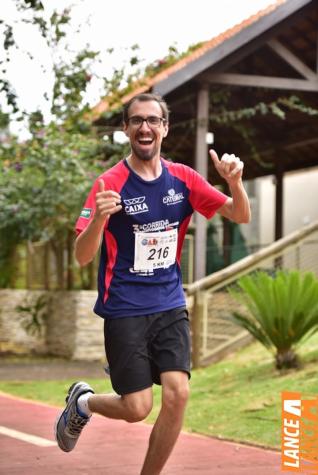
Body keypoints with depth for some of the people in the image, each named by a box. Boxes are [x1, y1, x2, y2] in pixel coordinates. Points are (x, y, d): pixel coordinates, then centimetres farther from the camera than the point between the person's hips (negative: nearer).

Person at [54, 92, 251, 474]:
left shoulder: (183, 178, 2)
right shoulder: (109, 184, -10)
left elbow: (241, 216, 2)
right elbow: (82, 257, -14)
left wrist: (235, 181, -19)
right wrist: (99, 218, -35)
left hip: (170, 305, 4)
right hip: (124, 309, -4)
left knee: (177, 395, -11)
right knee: (137, 408, -5)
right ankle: (81, 401, 28)